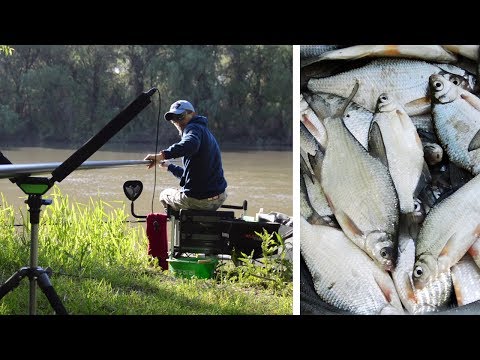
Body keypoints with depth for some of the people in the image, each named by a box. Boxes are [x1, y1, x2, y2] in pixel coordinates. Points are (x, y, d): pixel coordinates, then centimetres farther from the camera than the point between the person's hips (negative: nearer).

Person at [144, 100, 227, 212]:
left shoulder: (193, 128, -9)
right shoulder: (205, 132, 22)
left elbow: (190, 145, -38)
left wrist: (162, 155, -43)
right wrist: (169, 166, 40)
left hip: (197, 200, -9)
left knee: (164, 195, 21)